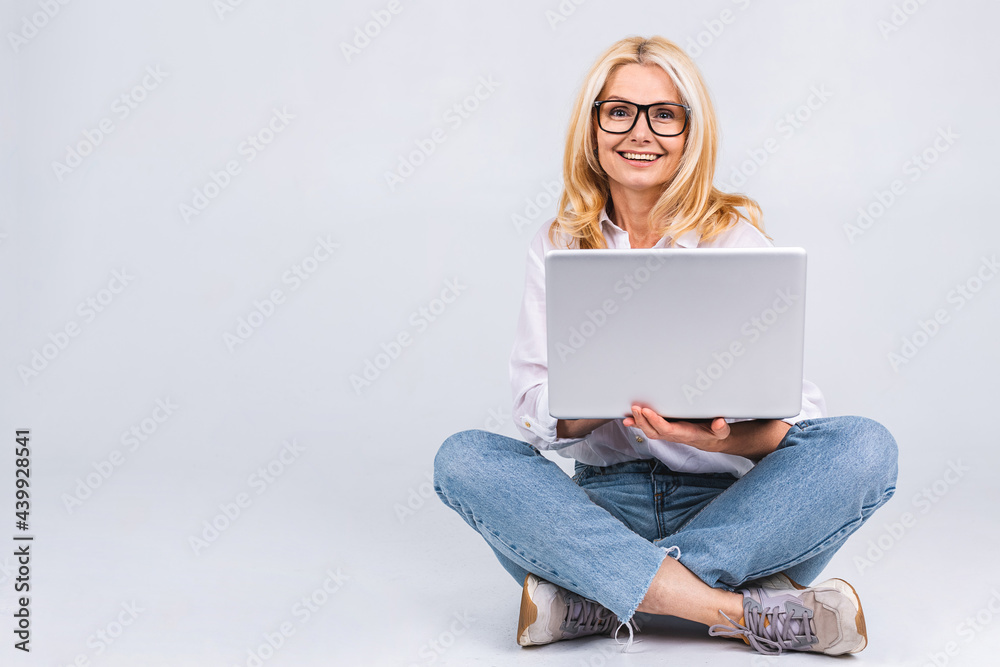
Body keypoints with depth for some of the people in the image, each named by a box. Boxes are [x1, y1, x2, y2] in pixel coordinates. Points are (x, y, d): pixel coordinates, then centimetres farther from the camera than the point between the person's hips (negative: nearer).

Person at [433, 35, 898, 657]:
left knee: (864, 446, -26)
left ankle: (595, 600, -28)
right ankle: (747, 614, -33)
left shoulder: (737, 236, 1)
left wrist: (729, 437, -29)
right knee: (463, 458, -25)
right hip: (606, 500, 1)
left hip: (729, 501, 0)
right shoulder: (558, 245, 5)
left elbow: (795, 410, -6)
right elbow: (538, 408, -3)